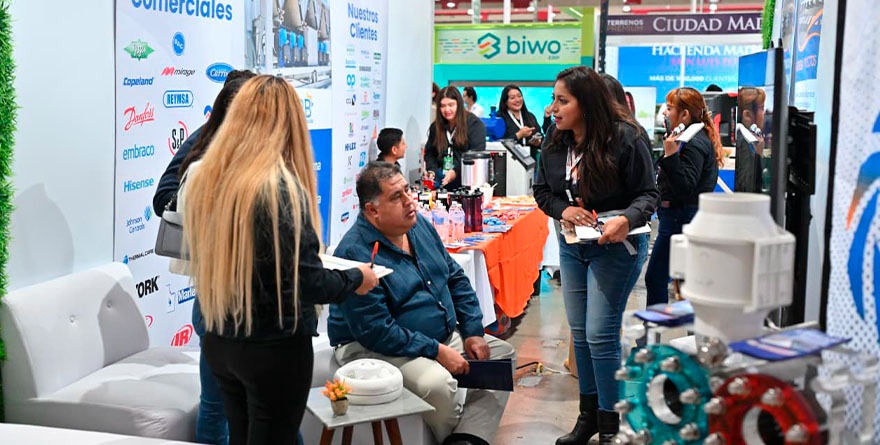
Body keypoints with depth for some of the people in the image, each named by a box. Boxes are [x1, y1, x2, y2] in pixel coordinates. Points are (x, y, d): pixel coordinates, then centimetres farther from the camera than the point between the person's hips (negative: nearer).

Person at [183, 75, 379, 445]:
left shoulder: (205, 178, 0)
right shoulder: (280, 185, -20)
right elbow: (308, 283, -18)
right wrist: (356, 278, 0)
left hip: (219, 341, 6)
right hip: (275, 349, -6)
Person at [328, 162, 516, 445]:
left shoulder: (419, 225, 4)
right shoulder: (356, 253, -22)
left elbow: (456, 279, 12)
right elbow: (375, 331, -26)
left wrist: (473, 333, 1)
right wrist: (437, 351, -24)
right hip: (376, 348, -9)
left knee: (502, 353, 5)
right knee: (437, 383, -33)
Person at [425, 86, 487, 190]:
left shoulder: (474, 124, -1)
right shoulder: (436, 126, 16)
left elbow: (477, 154, -10)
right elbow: (429, 153, 20)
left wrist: (456, 171, -21)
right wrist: (432, 172, -1)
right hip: (442, 181, 4)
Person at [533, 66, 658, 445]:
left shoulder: (624, 138, -16)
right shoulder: (555, 146, 0)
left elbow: (647, 193, -12)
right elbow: (542, 191, 8)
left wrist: (626, 219, -31)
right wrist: (563, 209, -13)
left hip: (616, 247, -6)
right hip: (572, 246, 6)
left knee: (601, 334, -7)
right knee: (579, 332, 13)